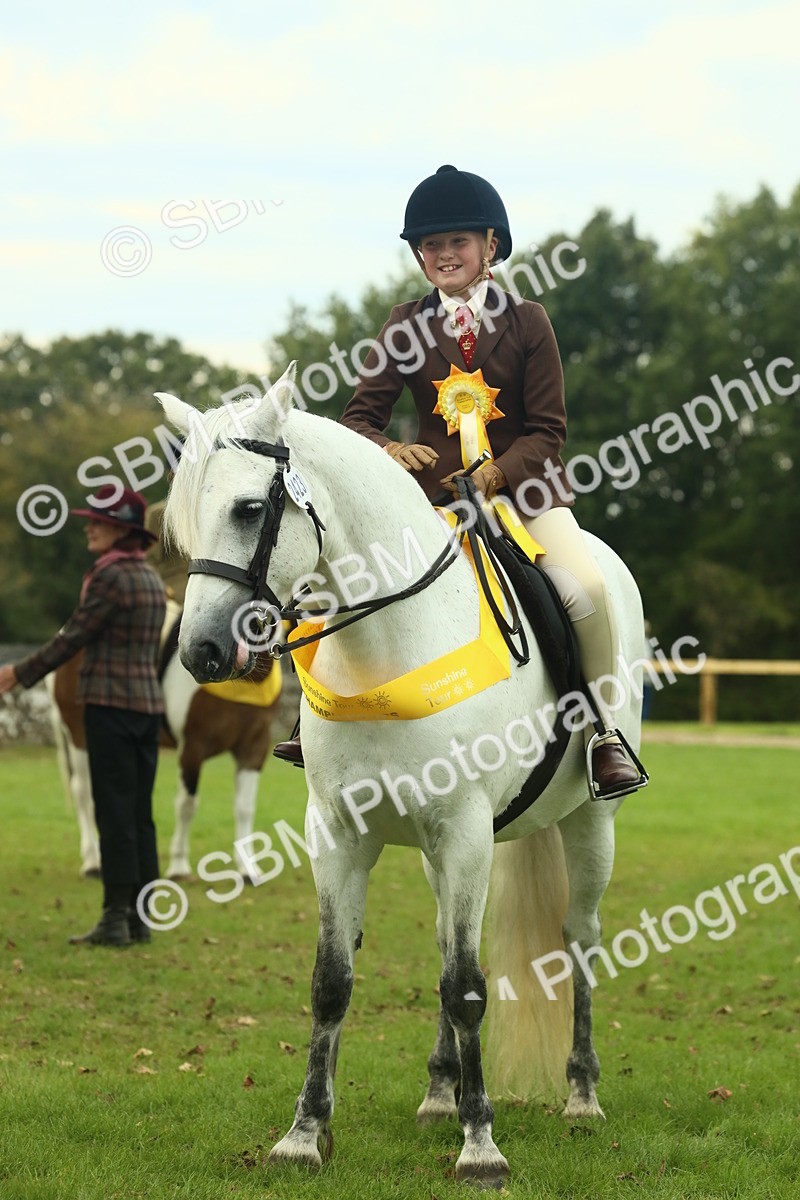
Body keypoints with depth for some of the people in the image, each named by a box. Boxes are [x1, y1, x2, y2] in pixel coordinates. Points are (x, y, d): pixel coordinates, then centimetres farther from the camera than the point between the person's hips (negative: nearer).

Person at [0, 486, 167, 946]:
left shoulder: (111, 577, -13)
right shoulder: (151, 577, 13)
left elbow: (73, 638, -12)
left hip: (111, 703, -8)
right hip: (149, 702, 8)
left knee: (115, 813, -6)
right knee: (140, 813, 10)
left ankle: (116, 920, -5)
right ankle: (141, 918, 12)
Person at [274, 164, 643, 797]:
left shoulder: (527, 322, 0)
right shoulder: (407, 326, 4)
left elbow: (547, 430, -4)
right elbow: (360, 415, 2)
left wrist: (497, 473, -21)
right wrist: (390, 449, -22)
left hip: (522, 483, -2)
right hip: (433, 493, 2)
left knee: (586, 589, -26)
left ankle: (604, 733, -8)